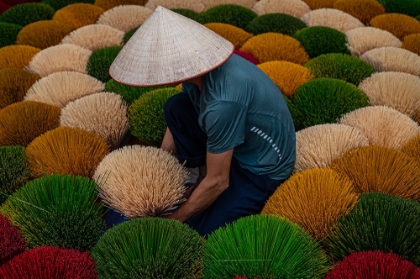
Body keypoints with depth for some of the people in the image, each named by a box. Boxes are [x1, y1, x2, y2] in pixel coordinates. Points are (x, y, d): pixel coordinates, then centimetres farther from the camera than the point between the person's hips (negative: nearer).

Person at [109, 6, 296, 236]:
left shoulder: (223, 101, -37)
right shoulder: (200, 61, -12)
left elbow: (218, 182, -25)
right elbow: (176, 123, 4)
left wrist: (174, 218, -11)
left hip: (262, 167, -8)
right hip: (240, 143, 8)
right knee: (176, 107, -3)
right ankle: (201, 175, 7)